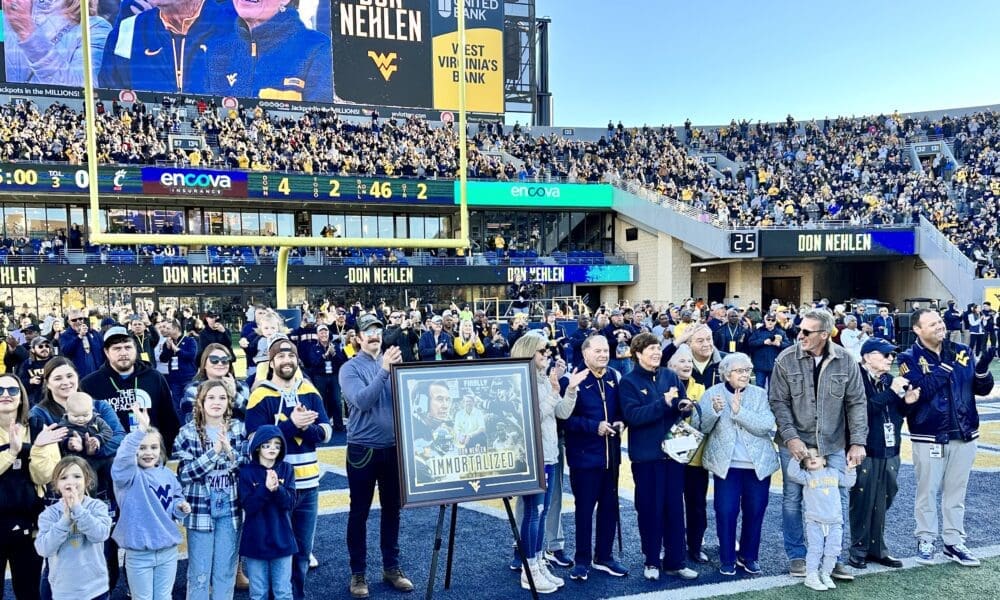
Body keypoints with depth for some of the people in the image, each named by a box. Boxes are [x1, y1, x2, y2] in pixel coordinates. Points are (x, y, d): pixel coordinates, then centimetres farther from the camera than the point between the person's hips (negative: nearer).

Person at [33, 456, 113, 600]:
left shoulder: (97, 506, -5)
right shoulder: (49, 513, -3)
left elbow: (100, 534, -21)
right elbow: (43, 549, -13)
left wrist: (77, 509, -21)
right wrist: (66, 518, -20)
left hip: (95, 588, -1)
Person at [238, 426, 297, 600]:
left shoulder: (286, 469, -1)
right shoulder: (247, 471, -7)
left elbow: (290, 503, -8)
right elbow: (248, 506, -14)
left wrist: (277, 488, -26)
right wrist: (266, 488, -28)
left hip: (281, 540, 1)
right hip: (256, 540, -1)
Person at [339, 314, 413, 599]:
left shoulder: (392, 361, 6)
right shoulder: (350, 368, -6)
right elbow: (362, 401, -22)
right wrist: (384, 370, -28)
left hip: (393, 447, 4)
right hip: (363, 448, -4)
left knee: (392, 509, 13)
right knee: (359, 512, 5)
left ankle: (391, 566, 26)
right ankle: (358, 572, 18)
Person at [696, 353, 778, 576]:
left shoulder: (760, 394, 3)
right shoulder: (711, 394, 1)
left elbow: (767, 425, -10)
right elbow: (699, 427, -7)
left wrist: (739, 411, -20)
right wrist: (714, 411, -24)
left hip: (758, 464, 2)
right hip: (726, 464, -2)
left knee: (755, 512, 8)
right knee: (726, 512, -2)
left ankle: (749, 556, 25)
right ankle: (727, 559, 13)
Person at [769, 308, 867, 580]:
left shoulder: (845, 361, -5)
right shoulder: (786, 359, -9)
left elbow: (856, 403, -1)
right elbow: (778, 402, -8)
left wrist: (858, 442, -7)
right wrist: (790, 437, -17)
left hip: (833, 445, 1)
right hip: (795, 443, -1)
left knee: (837, 501, 6)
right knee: (792, 500, 8)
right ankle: (796, 556, 23)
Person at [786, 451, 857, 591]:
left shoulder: (834, 472, 13)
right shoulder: (806, 476, 2)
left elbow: (848, 482, 22)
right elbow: (792, 473, -15)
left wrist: (851, 469, 10)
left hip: (835, 521, 3)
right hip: (814, 521, -3)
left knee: (833, 550, 1)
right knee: (815, 549, -7)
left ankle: (825, 574, 17)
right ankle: (811, 577, -1)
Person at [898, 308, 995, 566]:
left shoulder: (963, 352, 4)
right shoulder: (910, 358, -8)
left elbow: (983, 389, 4)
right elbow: (917, 392, -22)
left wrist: (983, 367, -15)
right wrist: (944, 368, -25)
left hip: (964, 435, 4)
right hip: (929, 437, -4)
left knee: (956, 492, 13)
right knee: (927, 492, 7)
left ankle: (953, 542, 24)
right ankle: (925, 540, 21)